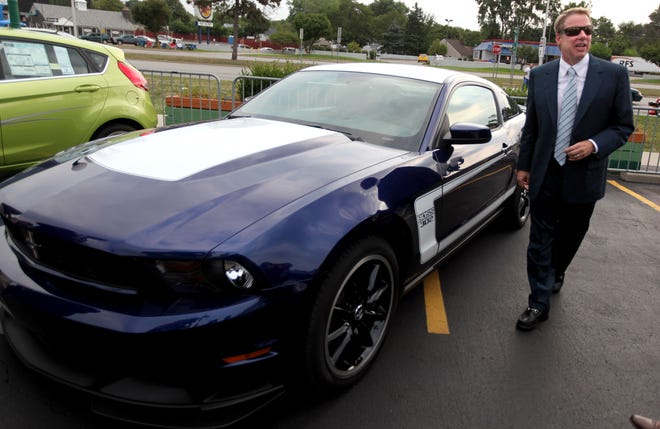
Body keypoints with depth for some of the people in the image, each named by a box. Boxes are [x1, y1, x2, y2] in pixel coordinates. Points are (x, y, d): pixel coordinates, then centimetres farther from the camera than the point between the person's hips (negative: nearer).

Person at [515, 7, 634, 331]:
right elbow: (530, 127, 6)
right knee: (540, 239, 2)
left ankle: (556, 273, 46)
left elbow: (624, 126, -1)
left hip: (584, 176, 0)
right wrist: (524, 165, 5)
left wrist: (594, 145, -18)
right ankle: (539, 303, 11)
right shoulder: (539, 75, 0)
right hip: (544, 174, 0)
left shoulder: (613, 74, -5)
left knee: (569, 237, 17)